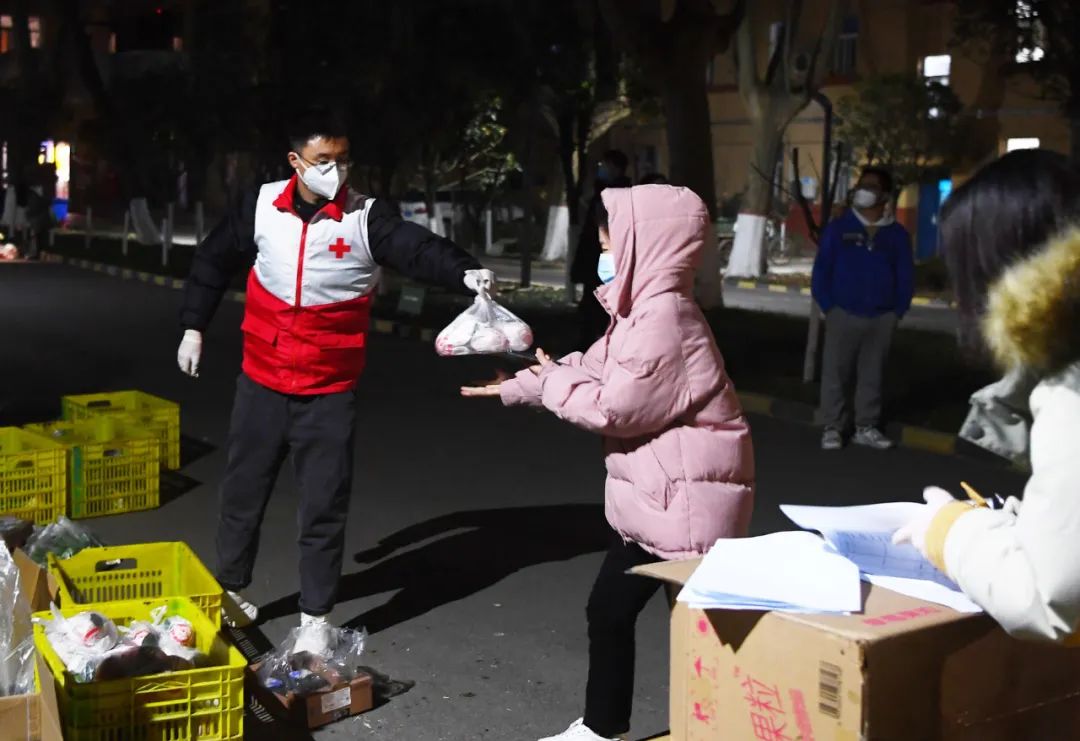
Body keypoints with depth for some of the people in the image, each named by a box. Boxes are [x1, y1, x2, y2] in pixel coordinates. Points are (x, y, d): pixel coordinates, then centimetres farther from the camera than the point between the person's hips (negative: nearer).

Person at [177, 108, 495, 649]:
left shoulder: (368, 218, -12)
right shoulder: (261, 207, -3)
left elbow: (418, 248, -28)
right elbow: (214, 260, 11)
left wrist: (463, 272, -47)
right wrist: (194, 327, 11)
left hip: (329, 391, -2)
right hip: (261, 380, 3)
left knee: (324, 504, 4)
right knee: (243, 490, 16)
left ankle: (316, 619, 19)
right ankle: (229, 590, 38)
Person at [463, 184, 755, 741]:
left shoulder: (663, 318, -22)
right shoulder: (644, 309, 12)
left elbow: (617, 406, -21)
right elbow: (593, 367, 16)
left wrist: (551, 384, -5)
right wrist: (516, 388, 15)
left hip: (686, 498, -11)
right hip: (659, 495, 11)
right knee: (610, 610, 18)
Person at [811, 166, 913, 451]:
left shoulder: (897, 234, 5)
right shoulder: (838, 228, -1)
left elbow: (906, 277, 10)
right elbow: (821, 270, 0)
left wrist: (897, 312, 2)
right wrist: (828, 308, -6)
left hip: (881, 319, 2)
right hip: (843, 316, -2)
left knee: (872, 375, 9)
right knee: (835, 373, -1)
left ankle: (866, 428, 18)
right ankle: (832, 428, 6)